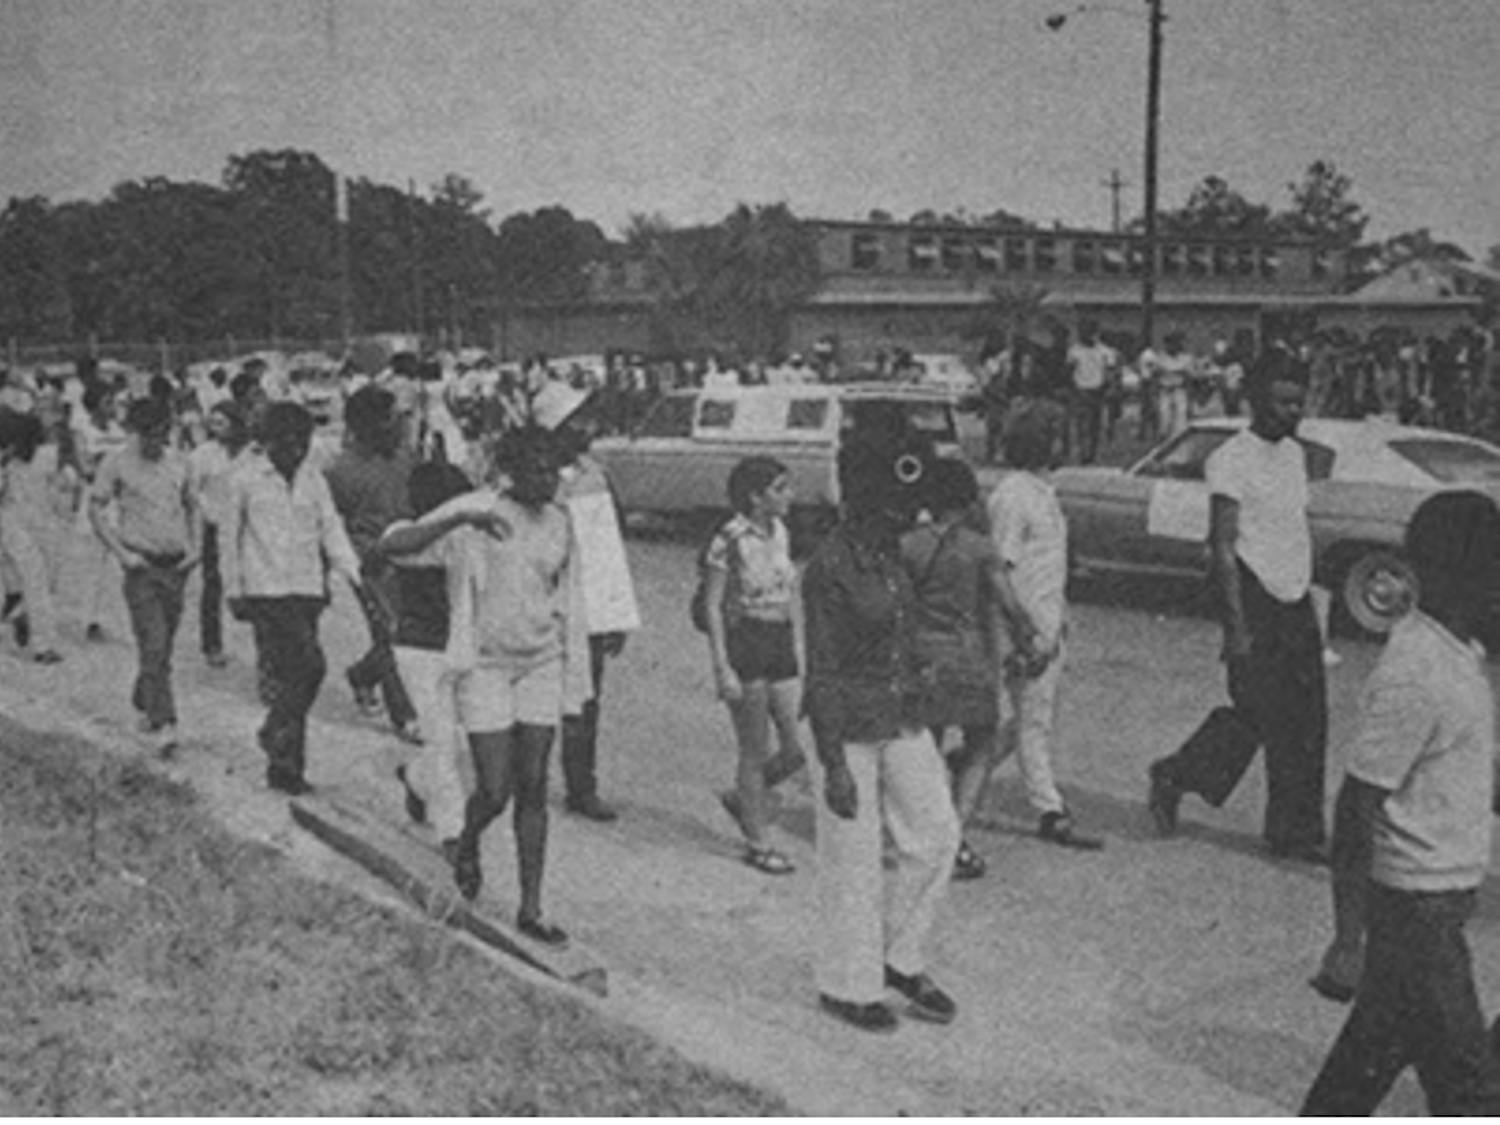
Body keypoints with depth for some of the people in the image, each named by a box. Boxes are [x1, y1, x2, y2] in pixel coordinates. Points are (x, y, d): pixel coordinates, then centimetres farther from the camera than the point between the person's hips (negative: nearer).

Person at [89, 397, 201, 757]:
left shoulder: (177, 462, 9)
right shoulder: (117, 463, -4)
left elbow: (192, 507, 19)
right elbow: (95, 509, 0)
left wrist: (196, 548, 5)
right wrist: (121, 552, -9)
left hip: (176, 565, 5)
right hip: (141, 565, -4)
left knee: (164, 646, 12)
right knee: (153, 646, -12)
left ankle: (144, 706, 35)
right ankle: (164, 725, -15)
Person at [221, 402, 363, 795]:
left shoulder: (313, 480, 9)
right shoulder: (246, 479, -1)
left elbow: (331, 528, 6)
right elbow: (229, 537, 4)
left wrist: (352, 571, -9)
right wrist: (234, 591, 3)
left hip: (307, 589, 4)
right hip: (265, 590, -4)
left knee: (291, 675, 7)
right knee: (310, 665, -18)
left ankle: (283, 766, 16)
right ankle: (277, 734, 2)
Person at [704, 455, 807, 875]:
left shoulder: (780, 532, 8)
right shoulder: (730, 540, -13)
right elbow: (712, 607, -11)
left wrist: (797, 651, 19)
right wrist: (722, 669, -15)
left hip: (782, 641, 7)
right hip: (744, 643, -7)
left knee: (798, 749, 4)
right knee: (756, 753, 3)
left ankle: (740, 798, 29)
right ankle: (757, 844, 18)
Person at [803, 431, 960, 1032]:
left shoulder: (893, 554, 6)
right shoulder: (830, 566, -17)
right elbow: (822, 671, -18)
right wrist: (834, 765, -19)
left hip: (902, 719, 8)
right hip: (848, 725, -8)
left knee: (935, 835, 8)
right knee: (852, 858, 4)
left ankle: (900, 959, 26)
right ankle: (847, 986, 20)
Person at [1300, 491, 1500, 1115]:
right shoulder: (1414, 676, -22)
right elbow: (1356, 809, -21)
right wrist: (1349, 940, -21)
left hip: (1439, 897, 9)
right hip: (1419, 906, -9)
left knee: (1374, 1052, 17)